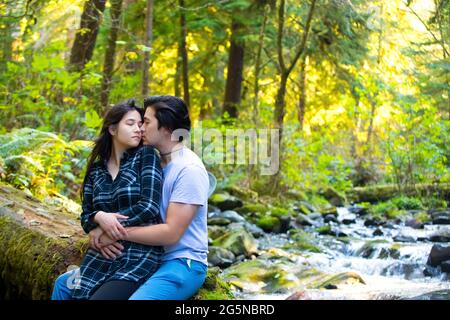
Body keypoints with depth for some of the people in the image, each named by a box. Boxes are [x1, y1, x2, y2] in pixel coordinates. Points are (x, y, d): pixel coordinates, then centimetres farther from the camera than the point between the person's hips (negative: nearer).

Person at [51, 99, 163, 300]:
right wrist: (99, 218, -16)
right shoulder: (96, 170, 11)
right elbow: (86, 216, 8)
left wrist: (104, 228, -8)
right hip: (101, 256, 5)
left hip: (140, 257, -4)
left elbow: (149, 206, -11)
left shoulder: (146, 156, -1)